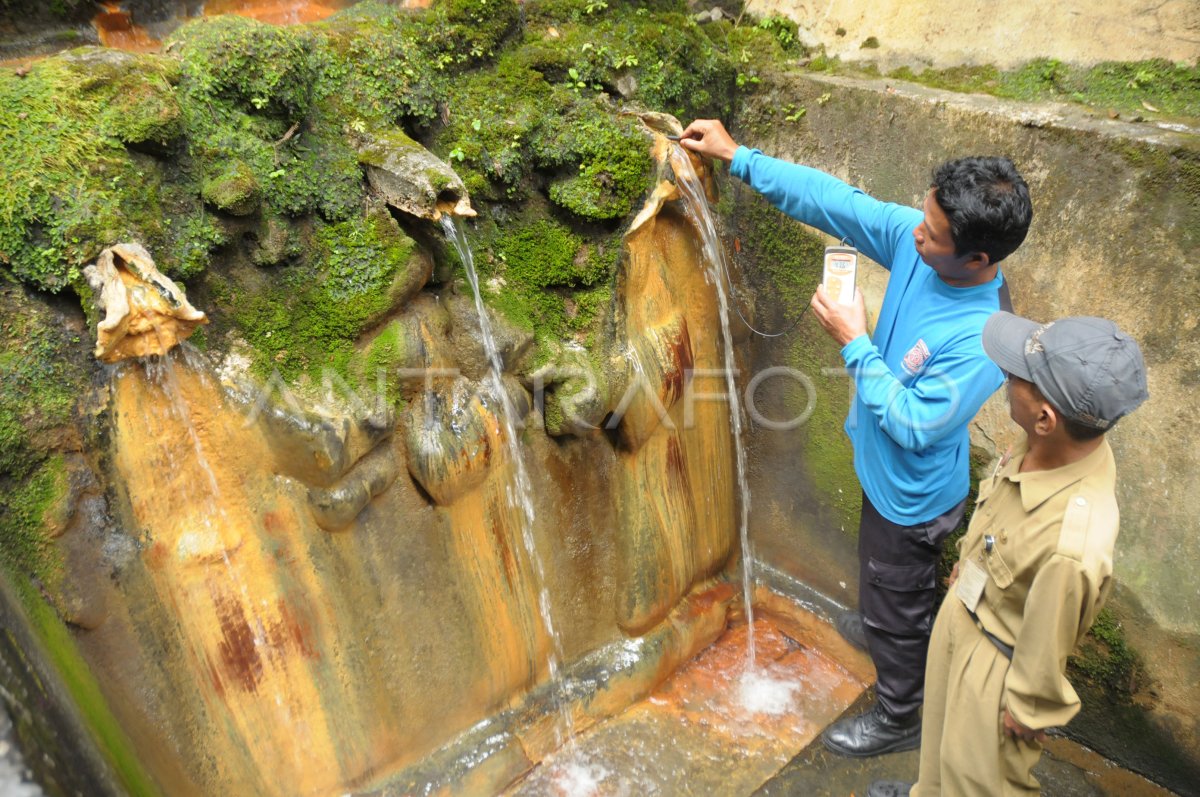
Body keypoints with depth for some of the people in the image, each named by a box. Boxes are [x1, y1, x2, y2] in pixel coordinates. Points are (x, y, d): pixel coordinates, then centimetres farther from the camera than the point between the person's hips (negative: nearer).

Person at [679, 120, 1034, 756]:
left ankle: (899, 719, 44)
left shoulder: (980, 343, -38)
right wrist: (737, 157, -16)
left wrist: (855, 344, -29)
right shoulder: (915, 240, -19)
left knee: (895, 607, 17)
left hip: (912, 496, -7)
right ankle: (886, 631, 66)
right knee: (892, 584, 35)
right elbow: (833, 200, -13)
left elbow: (913, 425, -29)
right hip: (884, 469, 8)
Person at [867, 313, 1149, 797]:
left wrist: (1028, 709, -7)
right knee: (943, 728, 34)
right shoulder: (1051, 445, -22)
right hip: (964, 610, 7)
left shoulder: (1074, 543, -44)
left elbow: (1048, 643, -25)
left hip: (998, 657, -7)